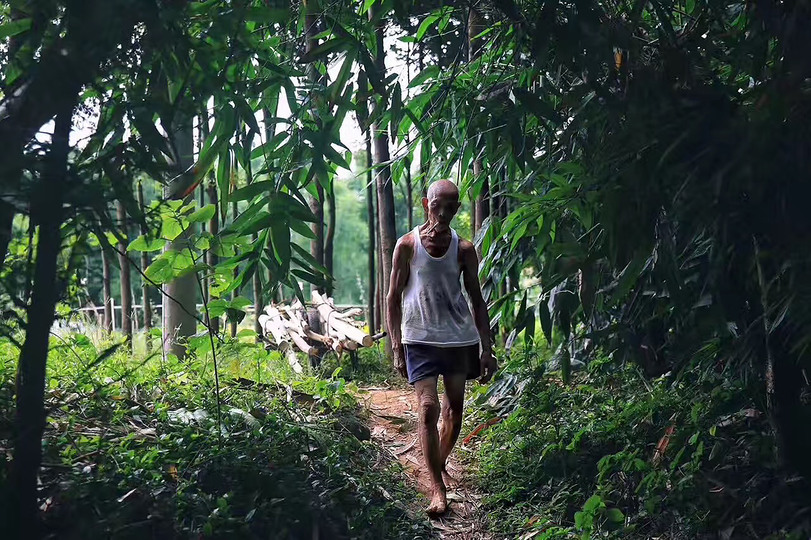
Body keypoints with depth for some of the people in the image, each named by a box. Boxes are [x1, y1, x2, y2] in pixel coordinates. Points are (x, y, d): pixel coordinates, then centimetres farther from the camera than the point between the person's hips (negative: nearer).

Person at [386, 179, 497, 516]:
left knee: (454, 409, 10)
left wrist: (486, 349, 1)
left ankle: (440, 462, 35)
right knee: (428, 409, -11)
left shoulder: (464, 249, 0)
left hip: (460, 338, 3)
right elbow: (393, 298, -1)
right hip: (420, 339, -2)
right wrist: (396, 349, -6)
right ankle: (437, 488, -6)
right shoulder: (407, 245, -5)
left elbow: (477, 300, 6)